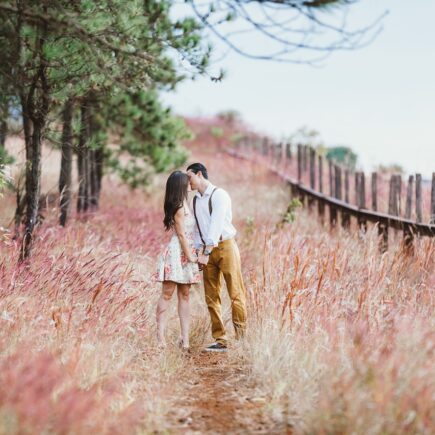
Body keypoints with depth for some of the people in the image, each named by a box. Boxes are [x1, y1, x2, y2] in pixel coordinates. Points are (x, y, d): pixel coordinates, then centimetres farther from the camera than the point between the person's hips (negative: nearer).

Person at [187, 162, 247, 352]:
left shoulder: (219, 195, -9)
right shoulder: (195, 200, 14)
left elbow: (216, 224, -17)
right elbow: (198, 228, 15)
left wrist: (207, 252, -21)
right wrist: (198, 250, 2)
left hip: (225, 246, -7)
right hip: (207, 251, 7)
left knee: (236, 294, -8)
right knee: (211, 297, 3)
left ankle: (242, 337, -6)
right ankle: (220, 341, 5)